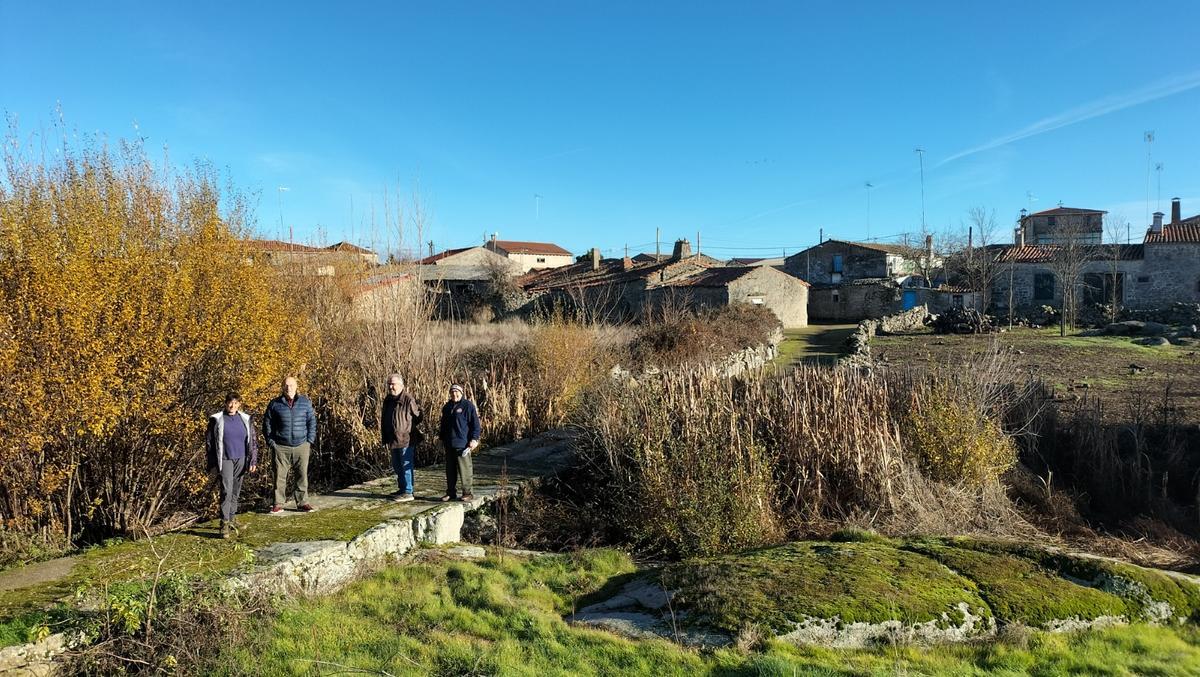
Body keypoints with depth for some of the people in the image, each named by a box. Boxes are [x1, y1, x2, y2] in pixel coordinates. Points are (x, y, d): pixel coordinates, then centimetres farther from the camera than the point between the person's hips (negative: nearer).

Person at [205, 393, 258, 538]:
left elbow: (253, 441, 8)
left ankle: (232, 519, 23)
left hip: (241, 460, 3)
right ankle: (225, 524, -12)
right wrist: (212, 464, 0)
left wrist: (253, 461, 3)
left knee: (235, 491, 10)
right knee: (226, 491, -13)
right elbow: (209, 441, 2)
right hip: (225, 460, -3)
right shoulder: (217, 419, -2)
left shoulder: (246, 419, 5)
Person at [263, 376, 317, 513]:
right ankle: (278, 504, 10)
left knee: (302, 475, 4)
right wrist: (270, 442, 1)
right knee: (280, 476, 1)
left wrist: (310, 441, 1)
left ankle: (302, 503, 13)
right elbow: (267, 424, 8)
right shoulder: (275, 404, 3)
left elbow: (312, 422, 8)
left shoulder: (305, 402, 6)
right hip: (281, 447, -1)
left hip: (301, 446, 1)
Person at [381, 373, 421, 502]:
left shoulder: (408, 400, -15)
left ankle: (408, 492, 3)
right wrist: (385, 438, 11)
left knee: (406, 466, -3)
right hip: (393, 440, 8)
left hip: (406, 439, -8)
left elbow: (417, 417, -6)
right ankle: (402, 489, 30)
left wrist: (408, 428, 4)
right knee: (396, 466, 17)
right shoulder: (387, 400, 10)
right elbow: (384, 419, 16)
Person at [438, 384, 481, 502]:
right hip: (449, 444, 7)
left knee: (465, 469, -2)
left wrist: (474, 439, -13)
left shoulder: (468, 405, -6)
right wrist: (441, 438, 22)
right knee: (450, 470, 12)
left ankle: (467, 492, 6)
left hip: (462, 444, -7)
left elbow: (475, 424, -7)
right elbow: (443, 425, 26)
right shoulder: (447, 407, 15)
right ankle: (450, 492, 21)